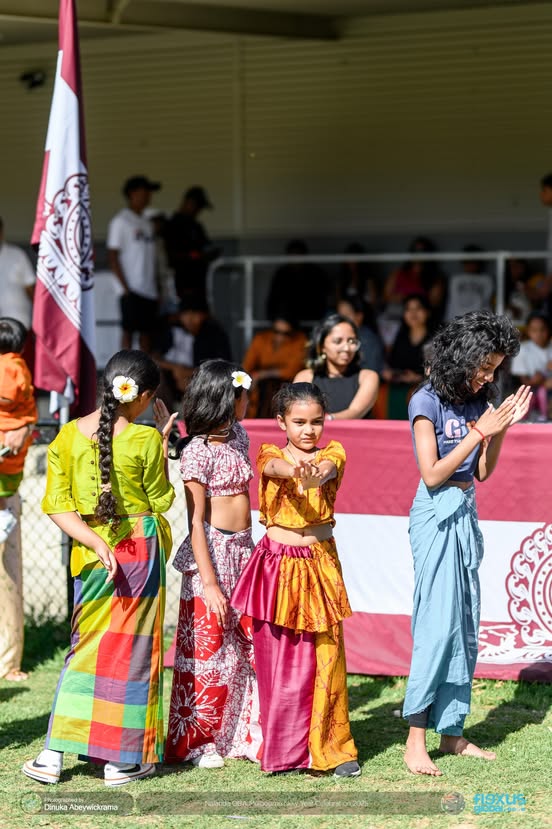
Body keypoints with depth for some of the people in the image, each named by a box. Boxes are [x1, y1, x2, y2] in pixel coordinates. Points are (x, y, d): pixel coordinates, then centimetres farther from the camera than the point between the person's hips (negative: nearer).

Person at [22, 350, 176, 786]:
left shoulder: (69, 435, -1)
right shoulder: (145, 439, -12)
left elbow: (56, 504, -4)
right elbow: (161, 500, -1)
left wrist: (95, 541, -8)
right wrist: (163, 447, 4)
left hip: (90, 552, 4)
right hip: (139, 549, -4)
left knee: (86, 646, 14)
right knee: (130, 648, 6)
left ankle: (54, 754, 9)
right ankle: (123, 759, 12)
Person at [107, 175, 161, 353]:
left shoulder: (146, 223, 17)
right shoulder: (120, 221, -5)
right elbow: (113, 257, -9)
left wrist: (157, 288, 13)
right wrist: (126, 287, -14)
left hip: (149, 291, 7)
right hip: (132, 290, -7)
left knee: (147, 332, 6)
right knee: (129, 331, -7)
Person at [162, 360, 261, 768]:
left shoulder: (238, 435, 10)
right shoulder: (198, 451, -13)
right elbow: (196, 520, -15)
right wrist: (209, 582, -18)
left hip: (244, 550, 7)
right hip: (212, 551, -7)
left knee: (251, 645, 6)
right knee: (207, 647, 0)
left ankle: (243, 734, 16)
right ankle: (198, 741, 11)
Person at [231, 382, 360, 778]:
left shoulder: (332, 453, 3)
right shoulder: (271, 455, 2)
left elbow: (328, 469, -21)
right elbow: (276, 467, -23)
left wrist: (314, 475, -47)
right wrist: (294, 471, -49)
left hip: (320, 563, 1)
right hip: (278, 564, 0)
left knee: (326, 656, -1)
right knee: (277, 660, 1)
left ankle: (333, 748, 8)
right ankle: (283, 748, 12)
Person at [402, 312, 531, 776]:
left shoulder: (475, 401, 8)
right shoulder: (427, 403, -10)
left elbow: (483, 472, 10)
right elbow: (432, 474, -14)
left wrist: (501, 428, -3)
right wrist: (479, 432, -15)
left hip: (466, 515, 7)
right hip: (437, 516, -7)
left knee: (466, 628, 8)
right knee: (438, 625, -11)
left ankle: (452, 732, 15)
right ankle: (415, 741, -8)